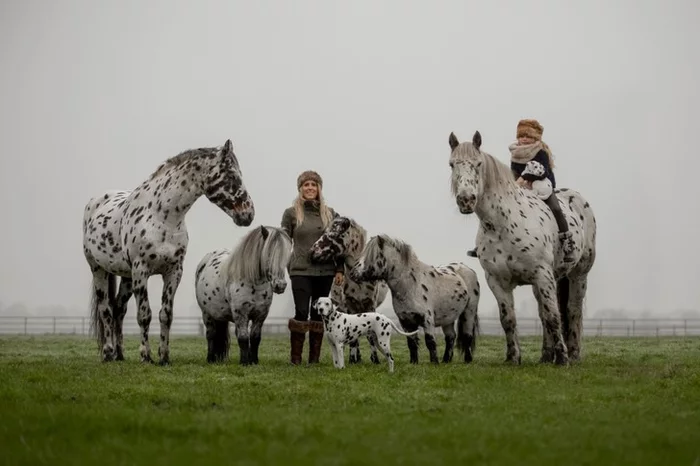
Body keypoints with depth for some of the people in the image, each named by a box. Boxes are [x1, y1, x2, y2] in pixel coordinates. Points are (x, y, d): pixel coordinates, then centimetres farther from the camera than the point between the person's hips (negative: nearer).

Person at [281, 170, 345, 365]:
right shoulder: (291, 213, 2)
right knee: (301, 312, -10)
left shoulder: (330, 214, 8)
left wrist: (340, 269, 3)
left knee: (318, 314, 6)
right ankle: (295, 357, -1)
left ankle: (314, 357, 12)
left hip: (325, 271, 3)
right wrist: (281, 267, -4)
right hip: (300, 271, -3)